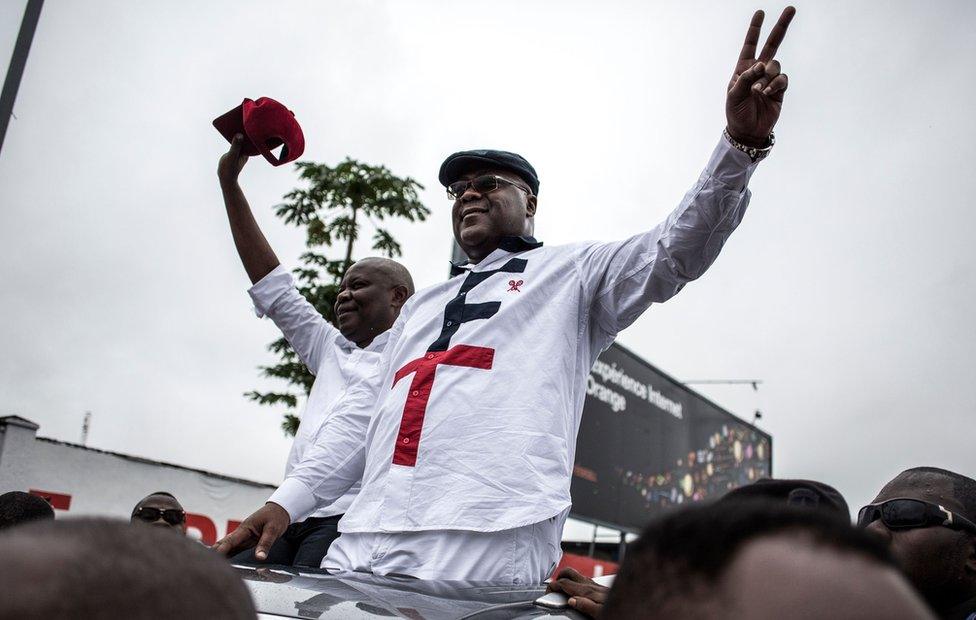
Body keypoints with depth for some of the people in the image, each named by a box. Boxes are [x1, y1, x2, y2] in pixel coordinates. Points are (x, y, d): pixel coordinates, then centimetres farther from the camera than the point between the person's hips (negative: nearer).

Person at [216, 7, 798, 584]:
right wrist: (286, 502, 15)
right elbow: (364, 417, 25)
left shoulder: (572, 271, 14)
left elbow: (675, 253, 0)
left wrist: (742, 141, -15)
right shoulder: (421, 305, 29)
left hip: (490, 546, -5)